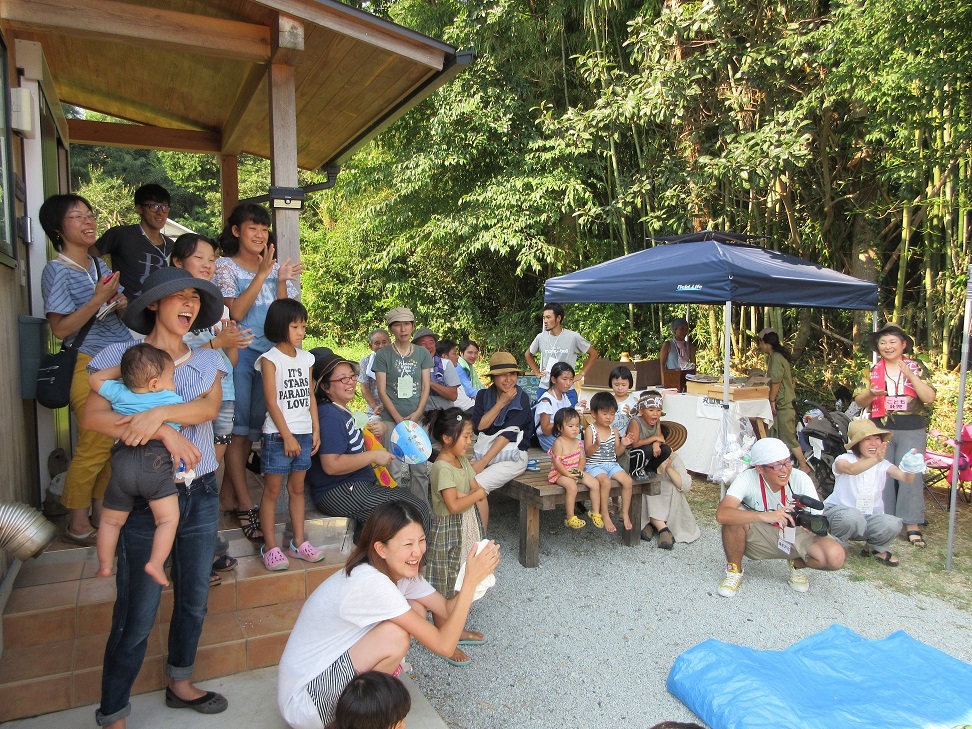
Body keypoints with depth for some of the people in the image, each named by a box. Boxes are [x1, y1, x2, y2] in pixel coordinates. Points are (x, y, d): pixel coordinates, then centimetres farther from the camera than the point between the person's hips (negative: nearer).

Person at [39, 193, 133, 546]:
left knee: (113, 443, 9)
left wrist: (121, 302, -2)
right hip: (88, 365, -6)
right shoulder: (57, 271, -6)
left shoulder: (100, 265, 14)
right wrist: (98, 300, -19)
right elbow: (61, 328, -12)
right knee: (95, 444, -5)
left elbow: (126, 311, 20)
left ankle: (100, 510, 23)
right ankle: (78, 523, 10)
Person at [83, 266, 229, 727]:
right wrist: (164, 432, -23)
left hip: (201, 493, 4)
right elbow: (93, 416, -16)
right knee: (137, 614, 1)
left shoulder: (208, 360, 8)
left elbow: (209, 407, -10)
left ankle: (180, 684, 37)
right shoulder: (121, 355, -3)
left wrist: (159, 412, -26)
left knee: (194, 599, 16)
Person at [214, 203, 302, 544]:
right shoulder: (225, 266, 1)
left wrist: (282, 282, -9)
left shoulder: (276, 267, 12)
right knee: (237, 429, -4)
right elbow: (236, 312, -12)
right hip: (238, 352, -5)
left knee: (252, 429, 9)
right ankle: (246, 506, -1)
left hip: (269, 353, 5)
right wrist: (262, 274, -15)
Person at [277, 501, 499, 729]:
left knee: (417, 609, -2)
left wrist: (475, 577, -19)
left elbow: (447, 609, -3)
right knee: (395, 636, -27)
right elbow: (444, 645, -29)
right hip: (304, 701, -8)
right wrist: (470, 581, -29)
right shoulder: (371, 583, -31)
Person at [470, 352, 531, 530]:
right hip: (483, 450, 4)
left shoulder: (521, 398, -5)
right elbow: (478, 425, -4)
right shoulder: (483, 395, 7)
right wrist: (501, 403, -11)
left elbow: (508, 433, -13)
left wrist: (483, 462, -19)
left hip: (511, 456, -4)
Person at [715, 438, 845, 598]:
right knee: (735, 516, -34)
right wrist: (765, 516, -49)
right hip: (758, 539, -2)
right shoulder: (747, 478, -25)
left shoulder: (801, 479, -18)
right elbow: (721, 514, -40)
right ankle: (734, 570, -7)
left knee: (836, 557, -25)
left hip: (794, 537, 2)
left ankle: (797, 565, 10)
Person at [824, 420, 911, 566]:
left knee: (893, 524, -28)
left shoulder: (883, 465, -1)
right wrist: (876, 459, -54)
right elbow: (851, 469, -37)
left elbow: (905, 478, -20)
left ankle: (876, 548, 8)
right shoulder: (844, 459, -12)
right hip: (840, 510, -3)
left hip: (870, 517, 4)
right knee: (853, 516, -38)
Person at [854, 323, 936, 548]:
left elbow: (930, 398, -7)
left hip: (912, 430, -2)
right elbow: (859, 402, 9)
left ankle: (912, 526, 1)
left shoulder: (917, 367, 4)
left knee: (910, 476, -5)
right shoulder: (873, 371, 9)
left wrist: (911, 375, -17)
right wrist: (870, 393, -13)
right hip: (881, 429, 2)